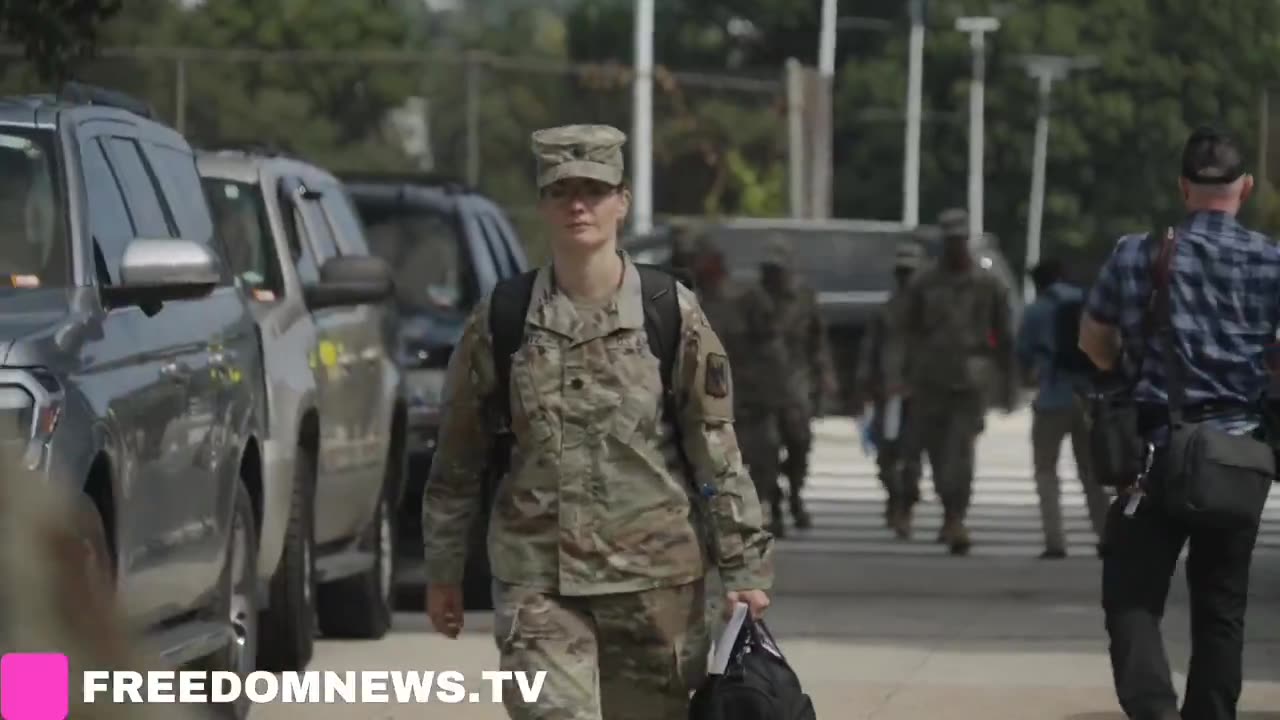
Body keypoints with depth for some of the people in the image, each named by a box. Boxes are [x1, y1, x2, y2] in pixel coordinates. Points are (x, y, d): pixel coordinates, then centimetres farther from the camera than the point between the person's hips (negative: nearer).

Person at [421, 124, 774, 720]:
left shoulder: (673, 315, 0)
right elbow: (456, 461, 11)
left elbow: (718, 452, 1)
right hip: (537, 584, 0)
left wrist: (744, 568, -3)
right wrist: (443, 572, 13)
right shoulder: (500, 320, 3)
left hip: (656, 579, 0)